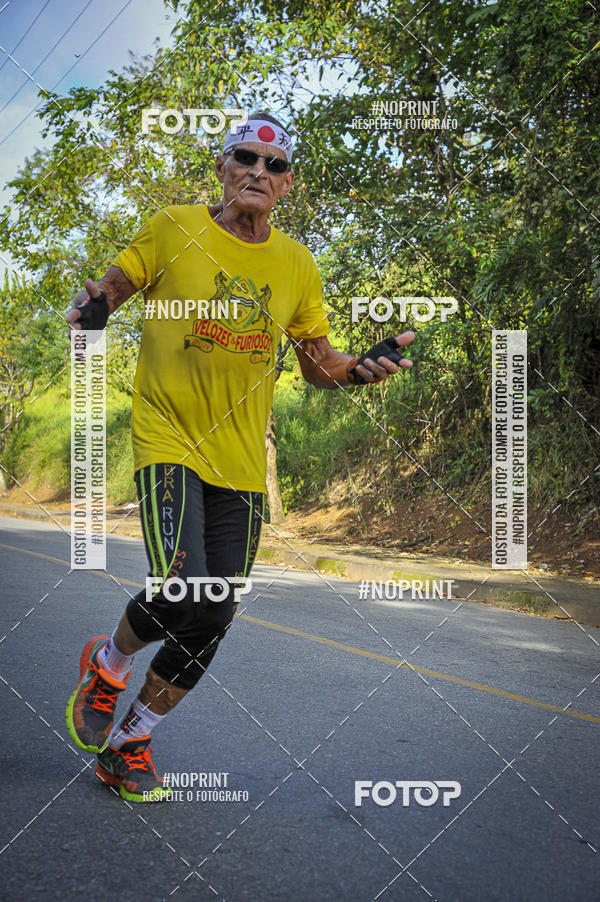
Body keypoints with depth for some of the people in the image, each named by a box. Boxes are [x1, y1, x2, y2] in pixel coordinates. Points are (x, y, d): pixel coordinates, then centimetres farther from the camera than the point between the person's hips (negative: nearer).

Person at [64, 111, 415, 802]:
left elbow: (318, 363, 15)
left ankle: (128, 742, 27)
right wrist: (95, 305, -16)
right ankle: (108, 663, 12)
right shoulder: (172, 229, -1)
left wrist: (359, 368, -6)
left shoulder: (296, 265, 7)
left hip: (241, 464, 4)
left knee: (210, 624, 4)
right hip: (168, 441, -4)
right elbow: (111, 288, 8)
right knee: (185, 596, -23)